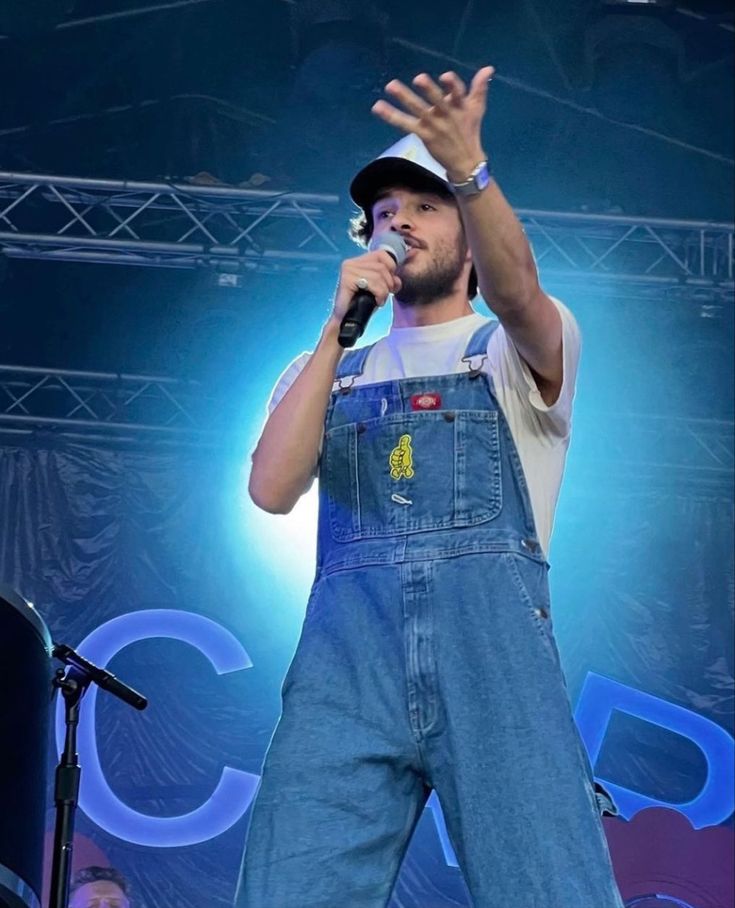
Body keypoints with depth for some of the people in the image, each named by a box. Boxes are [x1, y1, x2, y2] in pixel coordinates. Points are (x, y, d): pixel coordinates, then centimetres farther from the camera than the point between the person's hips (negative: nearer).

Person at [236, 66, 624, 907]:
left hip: (492, 642, -2)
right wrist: (338, 329, 1)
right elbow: (272, 490, 5)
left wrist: (467, 167, -29)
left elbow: (517, 291, -10)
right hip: (343, 650, 2)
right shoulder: (324, 370, 25)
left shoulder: (520, 352, 16)